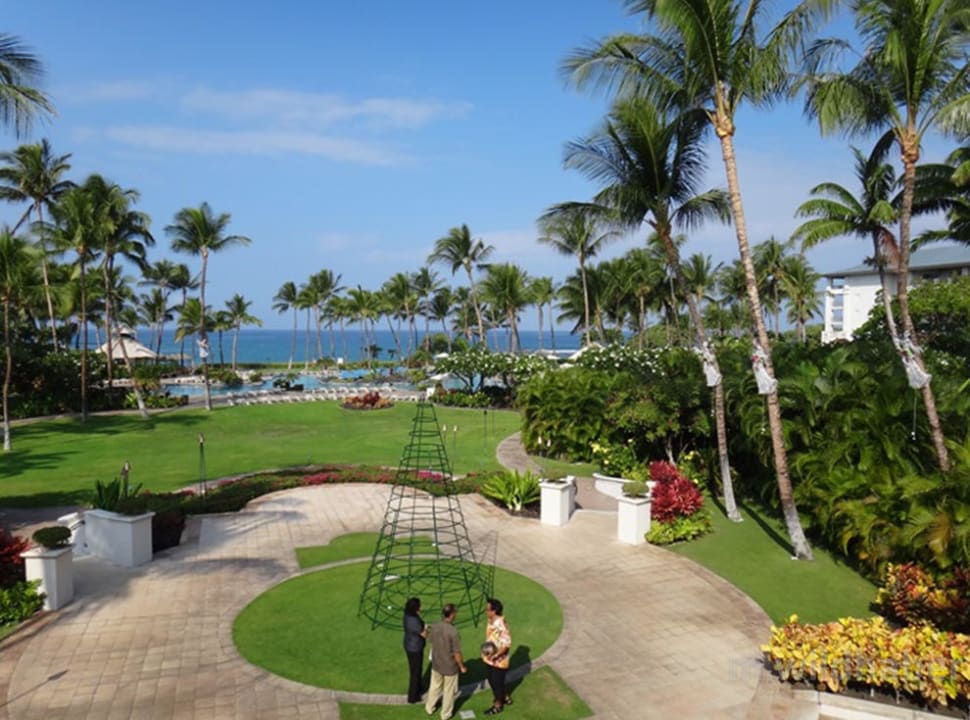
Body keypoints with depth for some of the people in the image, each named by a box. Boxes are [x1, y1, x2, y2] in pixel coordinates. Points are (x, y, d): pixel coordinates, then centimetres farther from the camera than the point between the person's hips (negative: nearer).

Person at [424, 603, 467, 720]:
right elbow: (457, 653, -23)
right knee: (449, 691, 18)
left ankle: (429, 708, 46)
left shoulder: (434, 626, -13)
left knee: (435, 686, 28)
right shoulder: (453, 632, -31)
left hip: (436, 664, 5)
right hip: (450, 667, -5)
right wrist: (462, 666, -6)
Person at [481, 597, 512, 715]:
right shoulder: (491, 621, -3)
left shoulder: (501, 625, -30)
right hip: (489, 658, 9)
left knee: (497, 682, 11)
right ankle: (505, 698, 44)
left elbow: (507, 644, -28)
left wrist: (495, 655, -31)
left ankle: (498, 705, 33)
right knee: (492, 680, 23)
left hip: (498, 660, -9)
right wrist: (485, 649, 13)